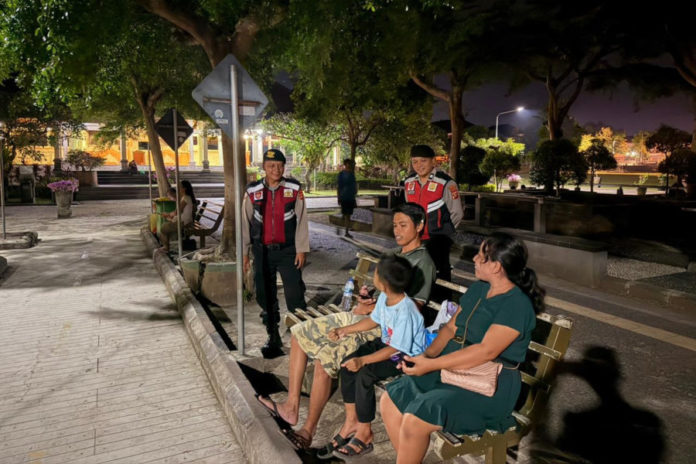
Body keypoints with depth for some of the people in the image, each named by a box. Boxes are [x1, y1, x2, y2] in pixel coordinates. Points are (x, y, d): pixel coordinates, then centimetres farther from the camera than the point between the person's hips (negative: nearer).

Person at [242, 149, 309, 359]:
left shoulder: (294, 189, -3)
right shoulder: (253, 191, 1)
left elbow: (301, 220, -2)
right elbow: (246, 223, 5)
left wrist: (301, 249, -6)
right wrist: (244, 253, 5)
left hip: (288, 250, -2)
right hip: (262, 252, 2)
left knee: (295, 294, -4)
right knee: (265, 295, 10)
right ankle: (273, 337, 26)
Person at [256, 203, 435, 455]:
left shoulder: (423, 262, -7)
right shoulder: (394, 253, 19)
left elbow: (413, 309, -14)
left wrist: (372, 307, -17)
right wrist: (364, 297, 0)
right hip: (361, 315, 10)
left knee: (326, 357, -26)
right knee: (299, 333, 2)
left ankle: (308, 430, -8)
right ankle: (292, 406, 6)